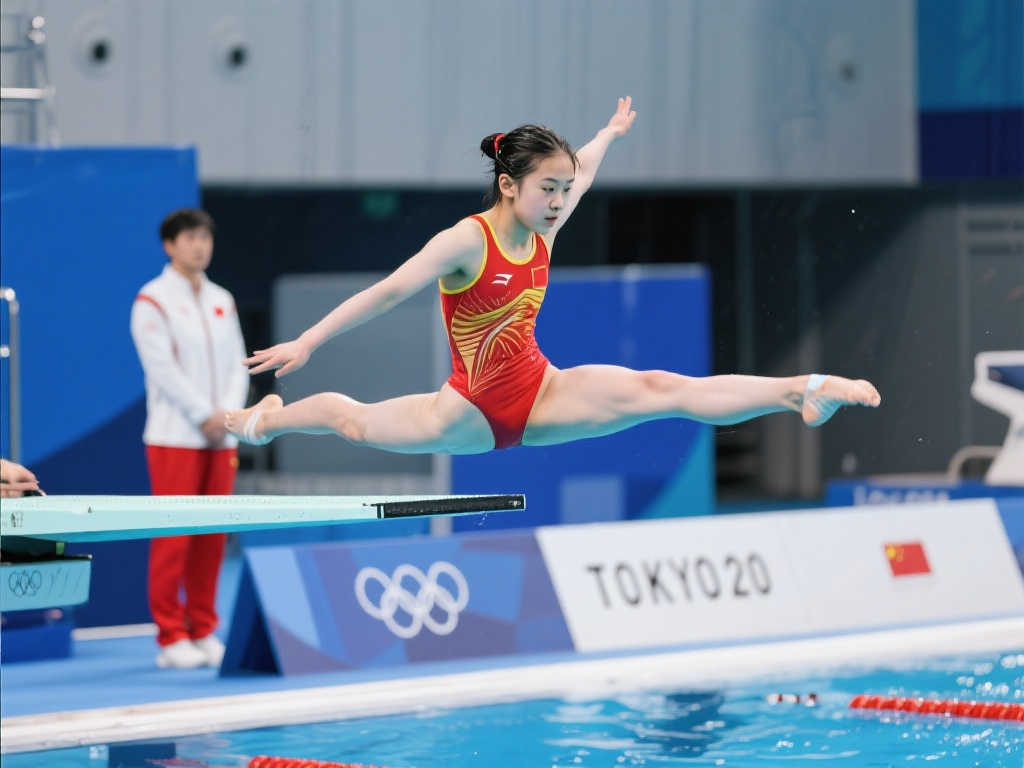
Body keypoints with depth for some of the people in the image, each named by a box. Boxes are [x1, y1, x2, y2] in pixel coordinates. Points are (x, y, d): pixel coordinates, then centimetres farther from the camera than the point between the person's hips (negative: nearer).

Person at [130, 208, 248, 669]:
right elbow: (162, 367, -11)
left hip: (220, 438, 6)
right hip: (175, 436, -6)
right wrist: (204, 415, -14)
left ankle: (203, 632, 11)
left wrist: (228, 414, -5)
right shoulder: (153, 301, -4)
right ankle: (171, 638, -4)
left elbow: (237, 364, 12)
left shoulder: (222, 302, 15)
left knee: (211, 538, 5)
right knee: (173, 537, -7)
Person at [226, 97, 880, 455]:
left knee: (656, 389, -16)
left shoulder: (543, 233, -1)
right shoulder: (465, 241, -21)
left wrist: (610, 133, 42)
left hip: (540, 395, 3)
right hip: (472, 413, -3)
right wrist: (307, 342, -26)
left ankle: (803, 394, -30)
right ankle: (263, 420, 45)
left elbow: (578, 174, 23)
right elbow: (388, 291, -22)